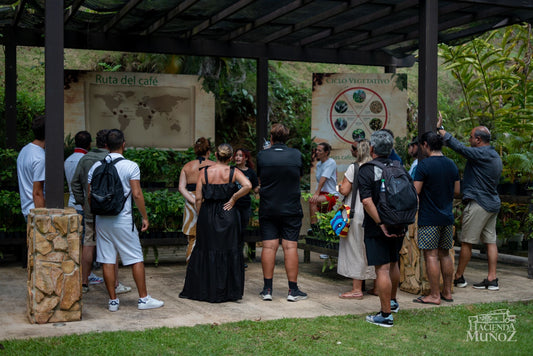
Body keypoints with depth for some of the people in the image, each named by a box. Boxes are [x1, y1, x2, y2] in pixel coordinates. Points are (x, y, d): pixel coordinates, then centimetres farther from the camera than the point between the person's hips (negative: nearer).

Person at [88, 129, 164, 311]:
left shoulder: (96, 166, 5)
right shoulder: (130, 166, -8)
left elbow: (89, 194, 6)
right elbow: (137, 194, -11)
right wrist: (145, 217, -2)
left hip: (102, 220, 4)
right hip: (123, 219, -4)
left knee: (107, 261, 7)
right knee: (136, 259, 5)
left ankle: (113, 300, 11)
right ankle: (143, 299, 8)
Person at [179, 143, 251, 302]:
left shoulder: (204, 172, 0)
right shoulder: (233, 172, -3)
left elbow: (198, 198, -3)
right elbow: (248, 185, -21)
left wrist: (200, 217, 8)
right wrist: (234, 198, -8)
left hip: (207, 214, 1)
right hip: (228, 216, -1)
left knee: (205, 250, 10)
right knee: (230, 251, 6)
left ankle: (199, 290, 17)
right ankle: (229, 292, 9)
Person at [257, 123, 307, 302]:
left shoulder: (262, 156, -4)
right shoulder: (296, 155, -3)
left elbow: (259, 179, 9)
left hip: (267, 208, 0)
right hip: (291, 208, 0)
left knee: (269, 246, 3)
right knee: (290, 246, 1)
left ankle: (267, 289, 6)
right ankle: (293, 290, 3)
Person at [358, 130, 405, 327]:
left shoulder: (366, 170, -11)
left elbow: (367, 201, -20)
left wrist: (381, 224, -18)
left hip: (377, 228, -6)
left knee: (382, 269, -5)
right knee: (393, 264, 23)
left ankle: (386, 315, -4)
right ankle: (392, 301, 41)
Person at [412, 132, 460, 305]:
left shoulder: (424, 165, -13)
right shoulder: (451, 164, 9)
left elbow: (415, 191, -16)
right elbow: (457, 191, 14)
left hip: (429, 219, -7)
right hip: (447, 217, 7)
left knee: (431, 255, -3)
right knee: (444, 254, 13)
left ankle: (434, 295, 0)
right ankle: (447, 292, 19)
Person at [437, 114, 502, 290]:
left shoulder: (481, 154, -15)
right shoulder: (495, 156, 15)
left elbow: (458, 147, -20)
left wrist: (440, 128, -14)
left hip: (478, 203, -9)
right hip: (493, 203, 9)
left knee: (466, 242, 0)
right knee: (490, 241, 7)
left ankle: (458, 277, 9)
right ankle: (492, 279, 6)